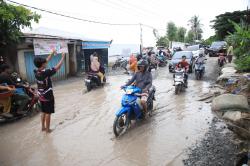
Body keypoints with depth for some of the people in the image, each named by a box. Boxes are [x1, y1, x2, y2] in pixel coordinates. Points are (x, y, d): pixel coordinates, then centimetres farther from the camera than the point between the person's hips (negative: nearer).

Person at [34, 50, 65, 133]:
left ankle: (43, 127, 30)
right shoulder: (45, 73, -26)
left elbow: (46, 61, 7)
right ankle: (47, 129, 16)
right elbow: (57, 67, -21)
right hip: (48, 96, -7)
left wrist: (52, 53, 12)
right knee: (48, 113, 5)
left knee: (43, 112, 19)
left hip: (41, 96, 8)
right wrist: (63, 57, -10)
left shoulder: (36, 71, -4)